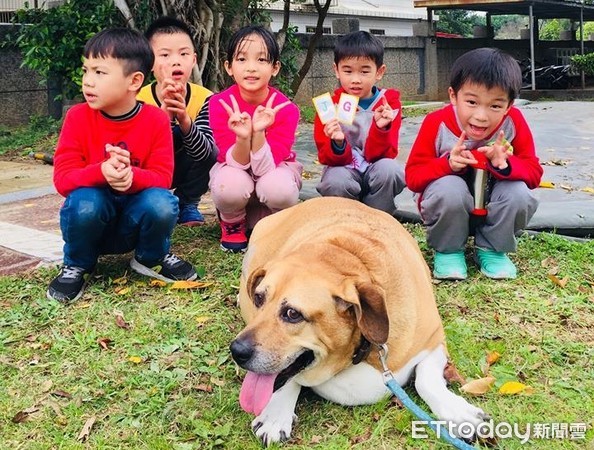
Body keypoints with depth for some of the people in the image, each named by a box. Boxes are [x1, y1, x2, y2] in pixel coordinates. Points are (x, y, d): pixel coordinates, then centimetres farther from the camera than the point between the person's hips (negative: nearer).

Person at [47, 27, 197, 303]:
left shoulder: (156, 120, -10)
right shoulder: (78, 117, -10)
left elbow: (162, 177, -15)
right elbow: (62, 178, -16)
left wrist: (131, 176, -38)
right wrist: (102, 172, -37)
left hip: (135, 218, 0)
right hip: (92, 217, 0)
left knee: (162, 203, -31)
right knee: (84, 202, -34)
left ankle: (151, 258, 4)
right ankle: (77, 266, -2)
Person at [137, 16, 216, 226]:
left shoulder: (204, 98, -21)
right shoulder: (141, 100, -24)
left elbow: (205, 154, -30)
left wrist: (184, 119, -47)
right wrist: (164, 113, -45)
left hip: (183, 171, 1)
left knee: (213, 151, -25)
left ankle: (186, 205, 0)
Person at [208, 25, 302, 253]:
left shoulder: (286, 109, -23)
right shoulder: (220, 103, -21)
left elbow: (264, 167, -27)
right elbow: (237, 162, -24)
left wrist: (259, 132, -44)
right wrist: (242, 136, -45)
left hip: (274, 168, 0)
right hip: (235, 170, 0)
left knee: (278, 188, -36)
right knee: (231, 185, -35)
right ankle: (232, 224, 1)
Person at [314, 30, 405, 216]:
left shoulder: (389, 102, -6)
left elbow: (381, 155, -11)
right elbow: (327, 158, -12)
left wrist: (381, 129, -31)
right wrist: (337, 144, -34)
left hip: (376, 170, 1)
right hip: (344, 169, 0)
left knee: (388, 168, -32)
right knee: (335, 181, -33)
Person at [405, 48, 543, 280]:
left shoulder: (514, 122, -15)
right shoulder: (437, 123, -19)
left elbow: (533, 173, -12)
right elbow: (413, 177, -16)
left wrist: (505, 164, -35)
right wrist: (448, 164, -36)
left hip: (493, 209, 2)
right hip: (449, 206, -2)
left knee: (519, 193, -27)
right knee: (449, 188, -34)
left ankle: (491, 249, 0)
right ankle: (448, 250, -6)